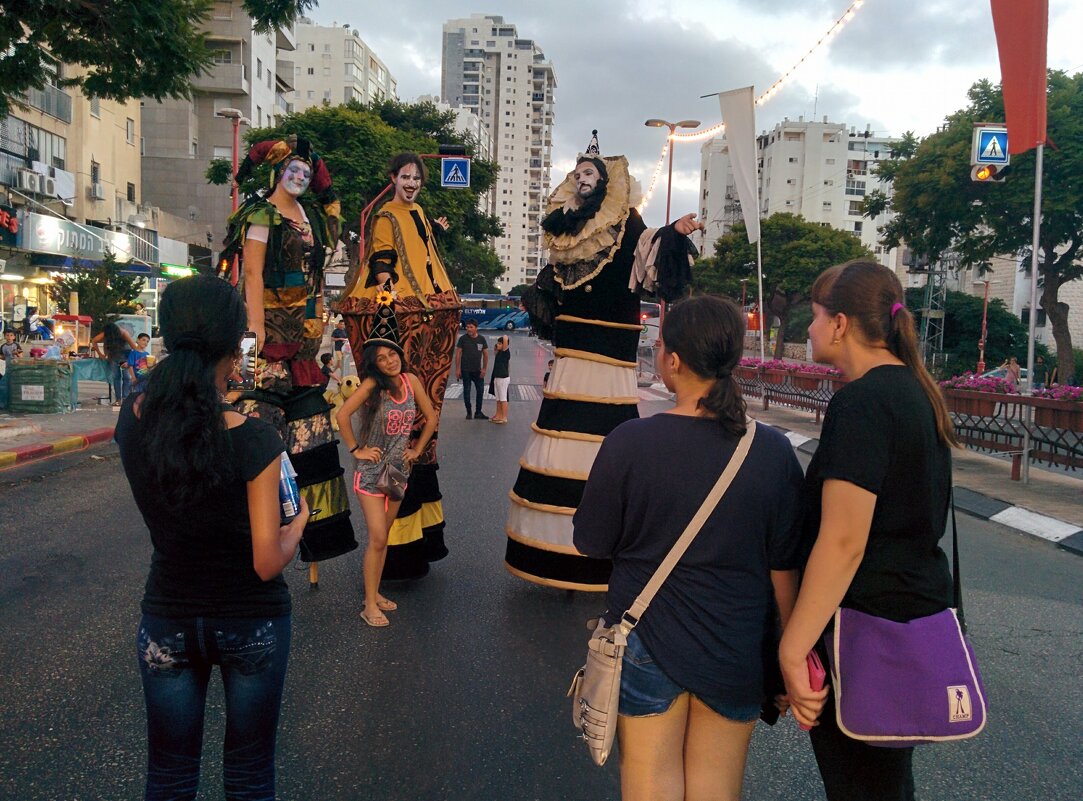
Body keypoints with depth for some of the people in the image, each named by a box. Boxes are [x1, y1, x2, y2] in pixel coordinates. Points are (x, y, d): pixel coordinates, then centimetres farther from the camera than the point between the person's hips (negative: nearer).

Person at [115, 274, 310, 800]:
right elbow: (268, 563, -17)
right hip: (251, 622, -3)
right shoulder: (253, 440, -24)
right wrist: (298, 521, 0)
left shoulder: (133, 420, -12)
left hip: (167, 621, 3)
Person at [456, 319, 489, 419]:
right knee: (466, 391, 3)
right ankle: (469, 412, 13)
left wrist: (484, 369, 0)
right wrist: (457, 369, -8)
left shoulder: (481, 339, 3)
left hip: (477, 370, 3)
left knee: (480, 390, 4)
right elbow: (458, 354, -3)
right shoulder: (463, 339, -3)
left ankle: (478, 412, 15)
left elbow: (485, 354, 7)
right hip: (466, 370, -3)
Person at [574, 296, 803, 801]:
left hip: (647, 646, -2)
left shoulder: (629, 443, -17)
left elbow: (591, 545, -7)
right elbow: (785, 569, -5)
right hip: (737, 657, 2)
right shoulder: (773, 452, -11)